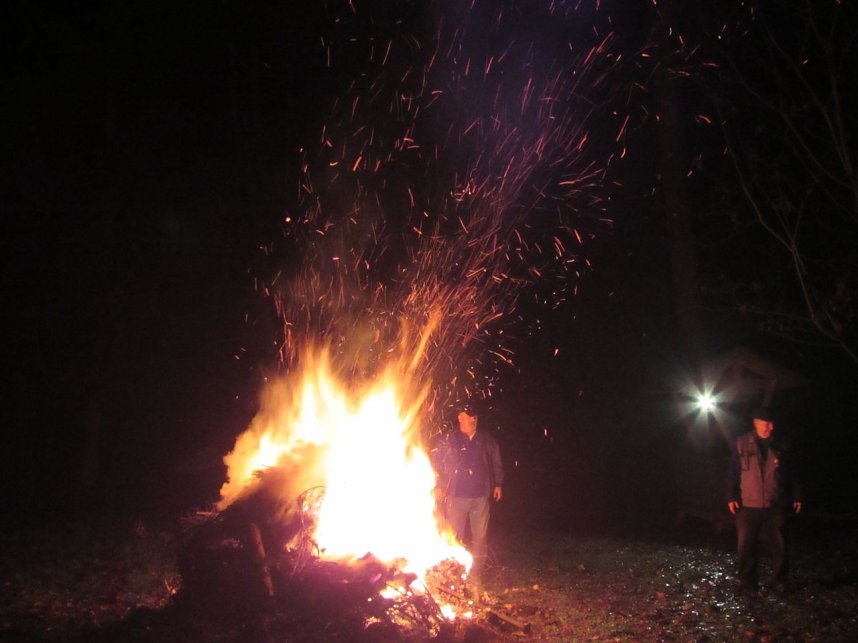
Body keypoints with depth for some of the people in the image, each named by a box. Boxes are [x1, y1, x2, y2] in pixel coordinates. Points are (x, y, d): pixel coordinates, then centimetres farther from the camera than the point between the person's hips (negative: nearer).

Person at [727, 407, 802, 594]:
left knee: (779, 544, 5)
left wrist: (795, 496, 9)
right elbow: (734, 472, 1)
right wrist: (733, 497, -3)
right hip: (748, 505, -1)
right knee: (747, 545, 2)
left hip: (776, 505, 1)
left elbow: (790, 473, 11)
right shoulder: (742, 444, 0)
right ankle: (748, 581, 13)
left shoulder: (780, 446, 4)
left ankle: (780, 581, 18)